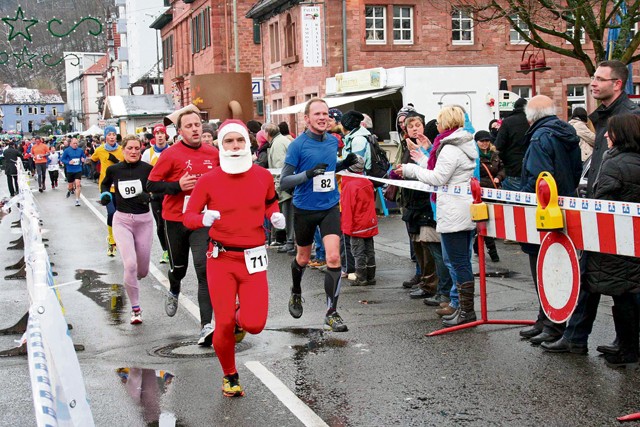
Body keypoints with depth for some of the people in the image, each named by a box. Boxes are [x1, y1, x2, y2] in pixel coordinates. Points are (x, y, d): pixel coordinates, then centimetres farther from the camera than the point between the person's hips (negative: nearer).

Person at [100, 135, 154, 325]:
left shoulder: (147, 169, -8)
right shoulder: (114, 169, -1)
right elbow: (105, 184, 20)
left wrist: (149, 196, -23)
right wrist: (105, 195, 0)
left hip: (144, 220, 0)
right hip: (122, 220, 0)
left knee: (142, 271, 9)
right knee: (130, 265, -18)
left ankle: (131, 280, 48)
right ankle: (135, 308, -3)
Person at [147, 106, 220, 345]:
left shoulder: (214, 154, 1)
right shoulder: (171, 154, -9)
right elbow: (151, 185, -8)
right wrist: (178, 186, -20)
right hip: (175, 220, -1)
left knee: (205, 270, -12)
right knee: (178, 267, 18)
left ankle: (206, 326, -15)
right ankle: (173, 293, 54)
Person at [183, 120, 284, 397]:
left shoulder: (263, 176, 1)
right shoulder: (209, 180, -5)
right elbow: (188, 216, -1)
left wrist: (275, 216, -1)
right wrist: (203, 219, -23)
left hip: (253, 260, 2)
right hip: (221, 259, -1)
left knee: (255, 325, -11)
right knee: (224, 324, -6)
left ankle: (240, 317, 29)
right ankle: (230, 377, 22)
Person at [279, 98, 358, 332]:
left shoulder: (333, 141, 2)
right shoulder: (298, 144, -13)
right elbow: (284, 182, -16)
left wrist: (345, 164, 1)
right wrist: (308, 174, -31)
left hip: (330, 207, 3)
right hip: (304, 209, -2)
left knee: (333, 257, -11)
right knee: (303, 258, 16)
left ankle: (331, 313, -2)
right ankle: (296, 293, 47)